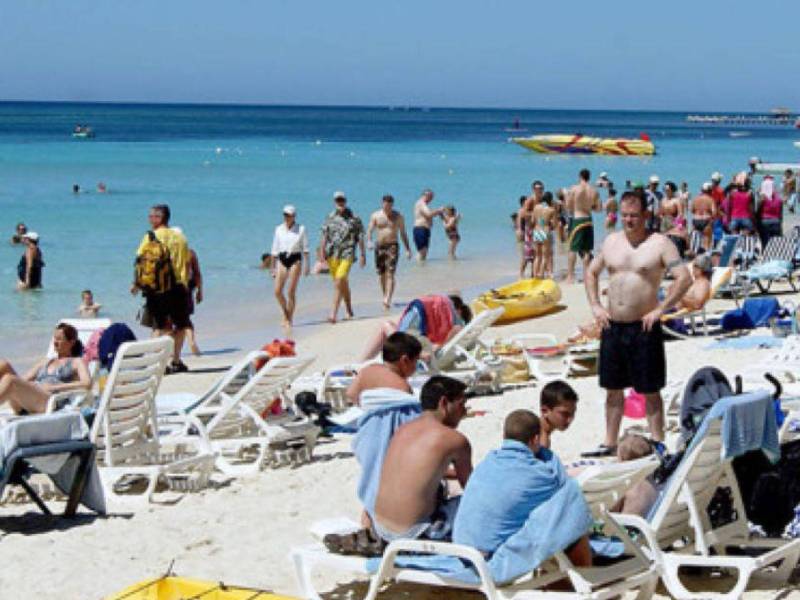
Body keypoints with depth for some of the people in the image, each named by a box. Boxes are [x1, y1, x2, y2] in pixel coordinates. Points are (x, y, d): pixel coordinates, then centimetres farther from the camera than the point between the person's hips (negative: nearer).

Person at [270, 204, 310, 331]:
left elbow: (305, 248, 1)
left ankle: (289, 320, 5)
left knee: (291, 292, -4)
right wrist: (273, 267, 11)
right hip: (282, 260, 3)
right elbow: (275, 249, 12)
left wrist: (307, 265, -5)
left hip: (295, 260, -3)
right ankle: (286, 315, 17)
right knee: (277, 291, -5)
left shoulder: (301, 229, 0)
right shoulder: (279, 229, 7)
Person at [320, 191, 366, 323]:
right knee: (343, 283, 14)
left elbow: (360, 238, 4)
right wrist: (323, 253, 3)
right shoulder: (330, 218, 9)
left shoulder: (354, 219, 0)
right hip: (332, 254, 4)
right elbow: (325, 236, 11)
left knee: (339, 283, -16)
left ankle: (333, 314, -19)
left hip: (347, 254, -4)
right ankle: (349, 311, 32)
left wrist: (363, 255, 3)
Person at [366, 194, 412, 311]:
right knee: (381, 275, 7)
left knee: (390, 274, -15)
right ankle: (385, 298, 22)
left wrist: (407, 249, 7)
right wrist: (369, 241, -18)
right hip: (379, 246, 3)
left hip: (392, 246, -2)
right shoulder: (376, 216, 7)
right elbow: (370, 230, 2)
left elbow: (403, 233, 10)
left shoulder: (398, 217, 5)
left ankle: (388, 300, -24)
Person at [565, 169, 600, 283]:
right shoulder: (594, 191, 1)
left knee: (573, 249, 0)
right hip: (588, 220, 4)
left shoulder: (574, 189, -9)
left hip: (577, 219, -4)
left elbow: (568, 206, -6)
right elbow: (598, 208, 4)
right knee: (587, 250, 11)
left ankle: (570, 276, -4)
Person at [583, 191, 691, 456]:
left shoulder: (659, 243, -7)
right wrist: (595, 306, 10)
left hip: (643, 328, -5)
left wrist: (660, 309, -17)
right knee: (613, 389, 13)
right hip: (612, 326, 5)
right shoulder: (611, 241, 10)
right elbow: (592, 272, 23)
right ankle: (609, 443, 22)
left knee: (650, 391, 0)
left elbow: (684, 278, -14)